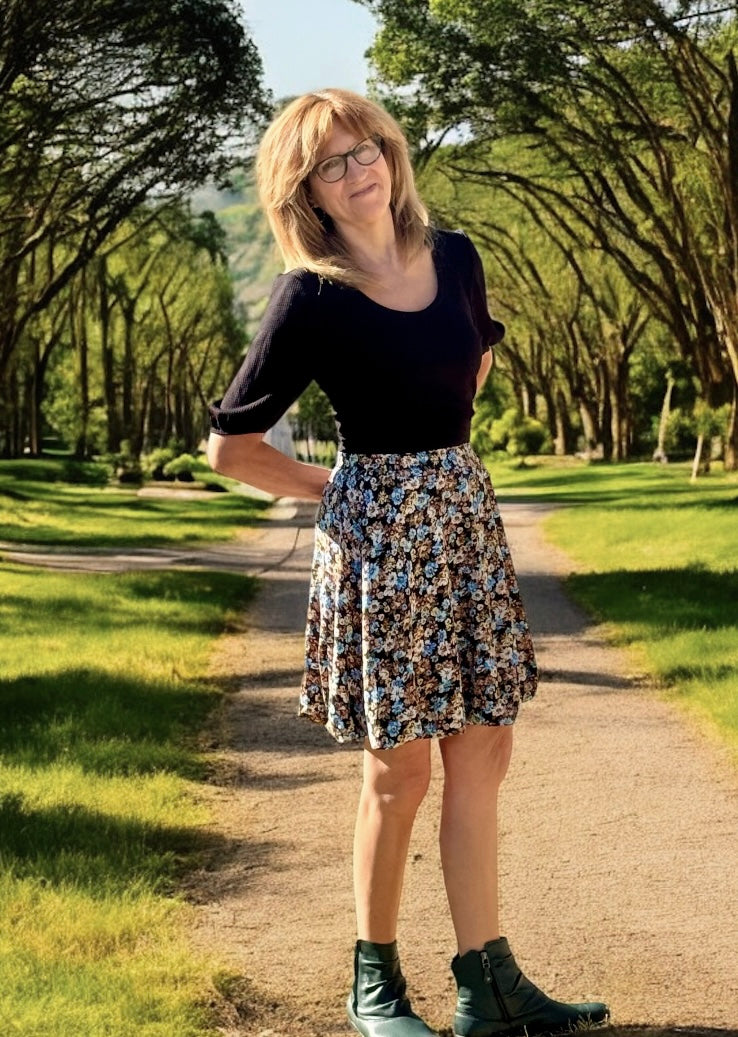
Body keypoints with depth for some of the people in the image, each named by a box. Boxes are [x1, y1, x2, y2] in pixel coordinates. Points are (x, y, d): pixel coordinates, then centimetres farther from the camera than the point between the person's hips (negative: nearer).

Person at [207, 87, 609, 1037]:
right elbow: (230, 445, -7)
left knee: (481, 753, 6)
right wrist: (336, 489, -1)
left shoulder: (454, 258, 4)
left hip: (466, 513, 6)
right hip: (378, 529, -5)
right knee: (401, 769, 1)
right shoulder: (311, 298, -12)